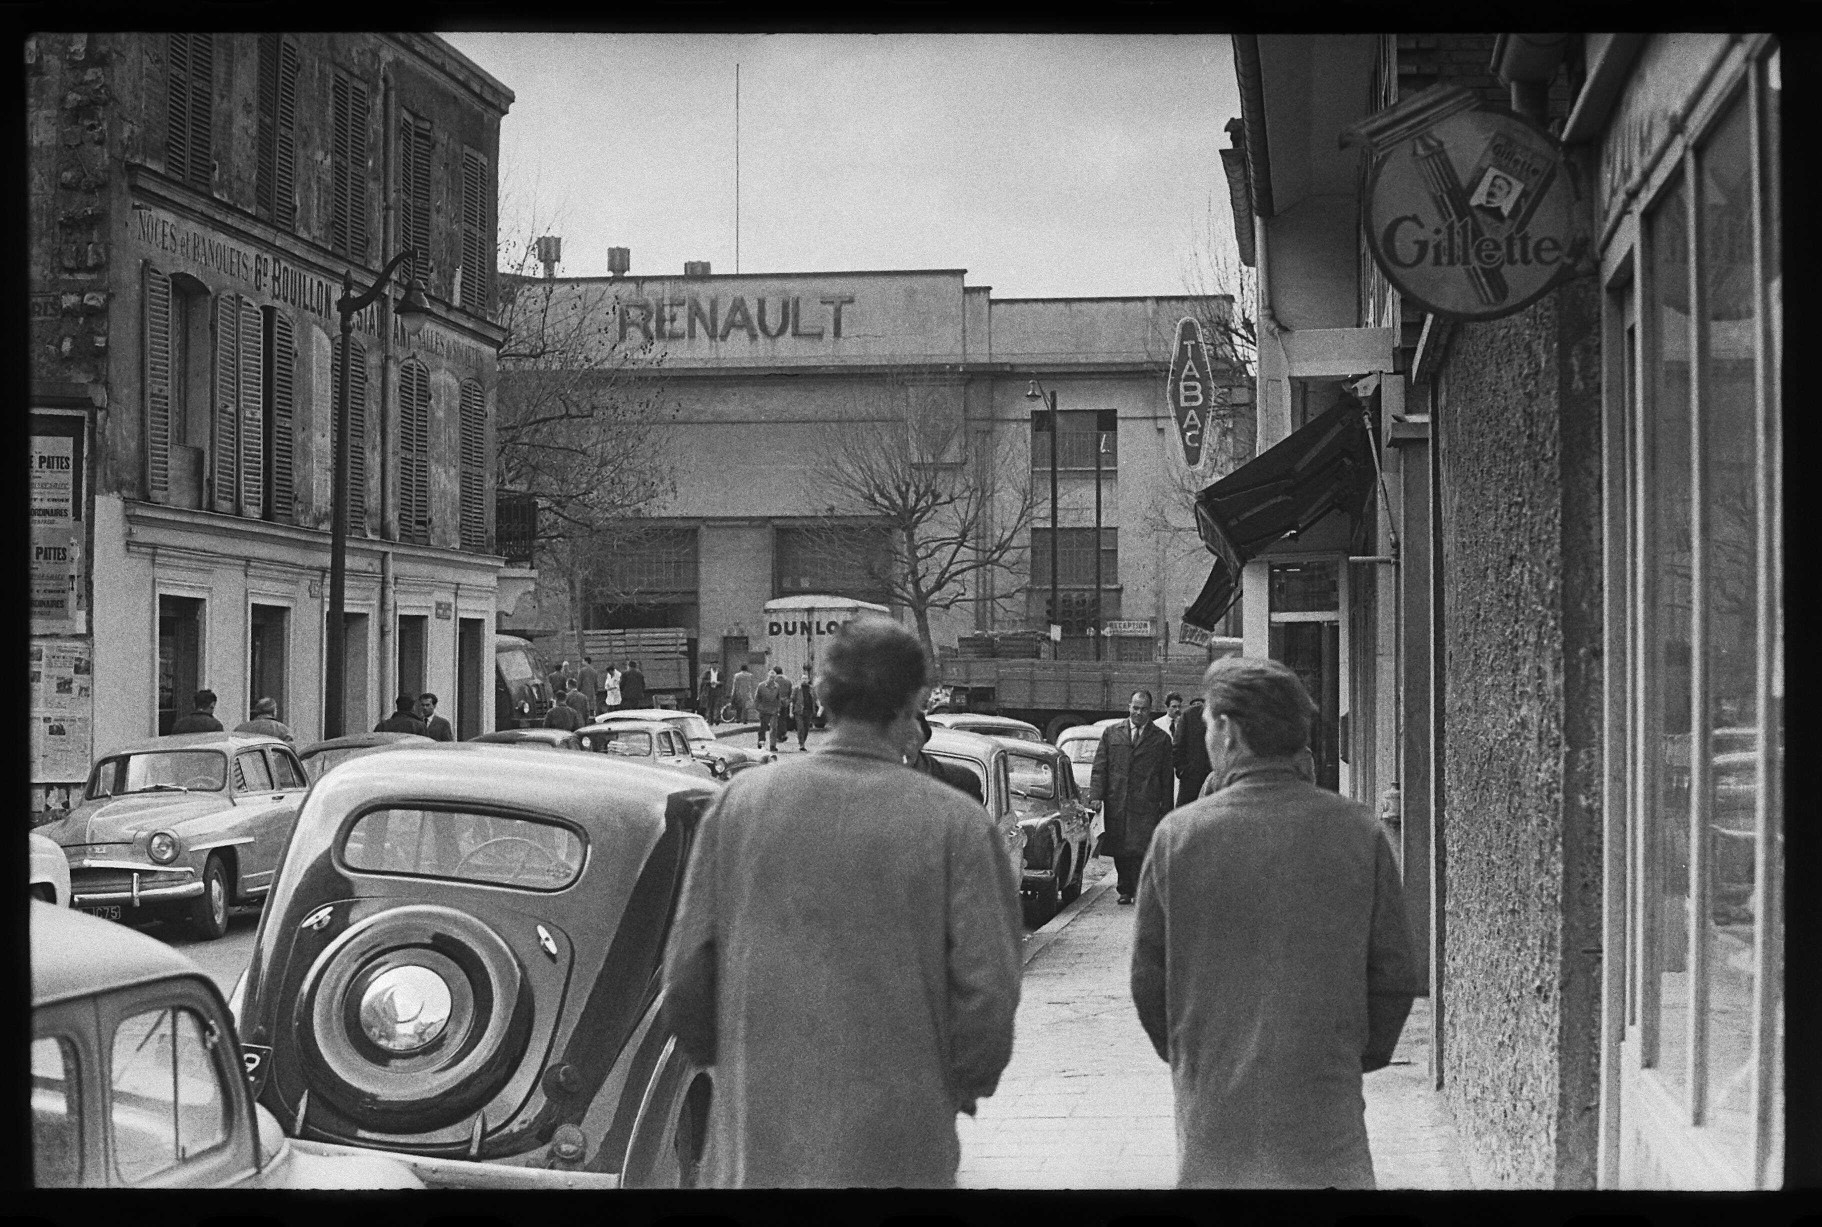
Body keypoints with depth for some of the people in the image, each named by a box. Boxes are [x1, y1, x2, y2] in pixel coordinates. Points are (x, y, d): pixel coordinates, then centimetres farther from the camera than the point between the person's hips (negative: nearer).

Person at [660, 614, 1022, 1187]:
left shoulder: (738, 802, 0)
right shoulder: (955, 825, -7)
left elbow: (686, 977, 4)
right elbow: (987, 995, -8)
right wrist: (959, 1086, 11)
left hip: (753, 1150, 2)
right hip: (896, 1155, -2)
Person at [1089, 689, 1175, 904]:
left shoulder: (1161, 739, 7)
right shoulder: (1111, 733, 12)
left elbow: (1167, 777, 8)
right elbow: (1099, 768, 9)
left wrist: (1165, 807, 2)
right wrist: (1095, 796, -3)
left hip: (1146, 806, -2)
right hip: (1116, 803, 2)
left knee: (1140, 849, -12)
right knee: (1119, 851, 6)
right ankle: (1124, 890, 17)